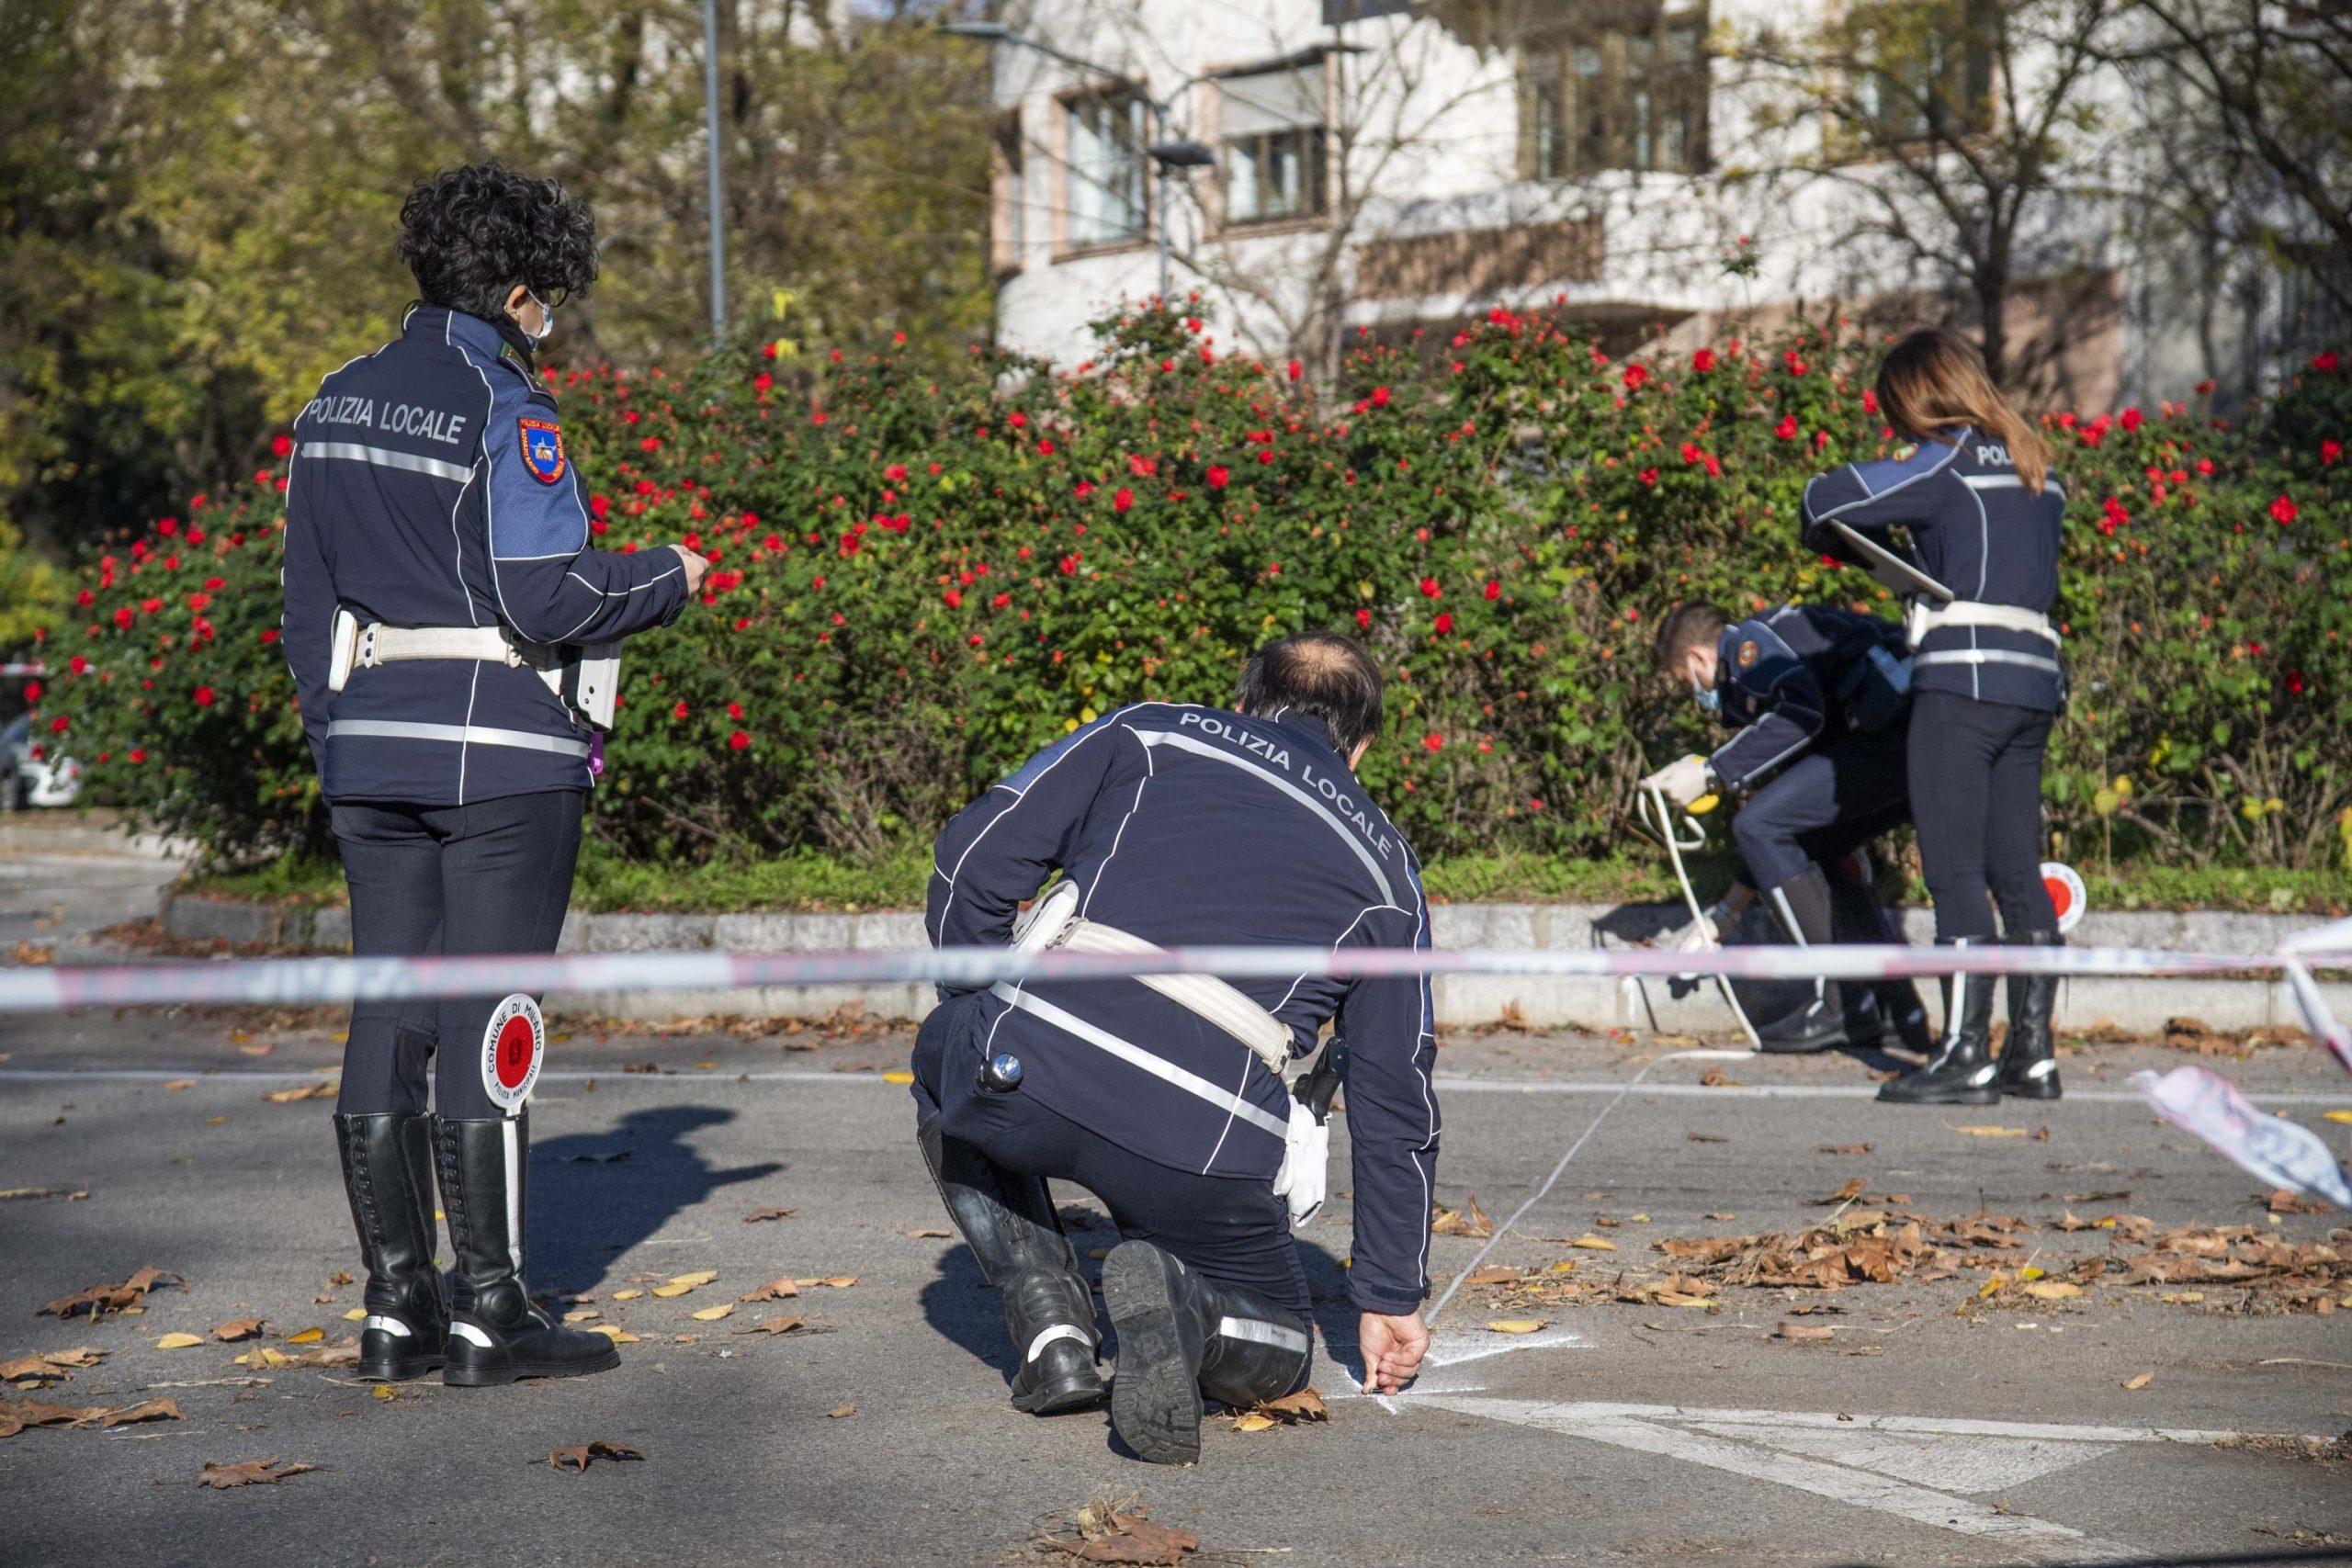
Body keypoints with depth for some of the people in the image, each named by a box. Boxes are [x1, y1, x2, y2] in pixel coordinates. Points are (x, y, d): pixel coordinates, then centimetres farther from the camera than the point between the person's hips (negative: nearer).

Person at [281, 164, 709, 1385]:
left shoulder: (338, 406, 11)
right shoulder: (506, 409, -12)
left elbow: (308, 602, 14)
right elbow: (545, 599, -18)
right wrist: (669, 578, -2)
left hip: (373, 751, 7)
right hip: (499, 752, -7)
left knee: (387, 1016, 8)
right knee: (489, 1020, -3)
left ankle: (395, 1308, 12)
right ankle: (488, 1314, 0)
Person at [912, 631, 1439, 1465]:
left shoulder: (1148, 734, 22)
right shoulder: (1384, 865, 25)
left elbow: (976, 852, 13)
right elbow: (1396, 1100, 27)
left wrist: (977, 1016, 29)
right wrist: (1393, 1295, 36)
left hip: (1033, 1066, -1)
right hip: (1211, 1153, 1)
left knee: (940, 1072, 37)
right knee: (1269, 1352, 29)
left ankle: (1052, 1329, 18)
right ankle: (1178, 1302, -8)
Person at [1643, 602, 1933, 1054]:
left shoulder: (1748, 642, 4)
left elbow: (1802, 711, -18)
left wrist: (1710, 772, -10)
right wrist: (1726, 912, 42)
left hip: (1892, 733, -10)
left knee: (1757, 827, -5)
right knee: (1808, 850, 21)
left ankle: (1837, 1006, -4)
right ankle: (1896, 1005, 13)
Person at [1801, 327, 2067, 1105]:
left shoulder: (1943, 463, -4)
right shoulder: (2037, 469, 18)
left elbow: (1824, 497, -9)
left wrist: (1834, 538, 12)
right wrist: (1900, 545, 20)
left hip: (1963, 677, -8)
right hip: (2036, 680, 8)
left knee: (1954, 870, -6)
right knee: (2018, 872, 10)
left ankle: (1966, 1056, -8)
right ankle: (2033, 1053, 12)